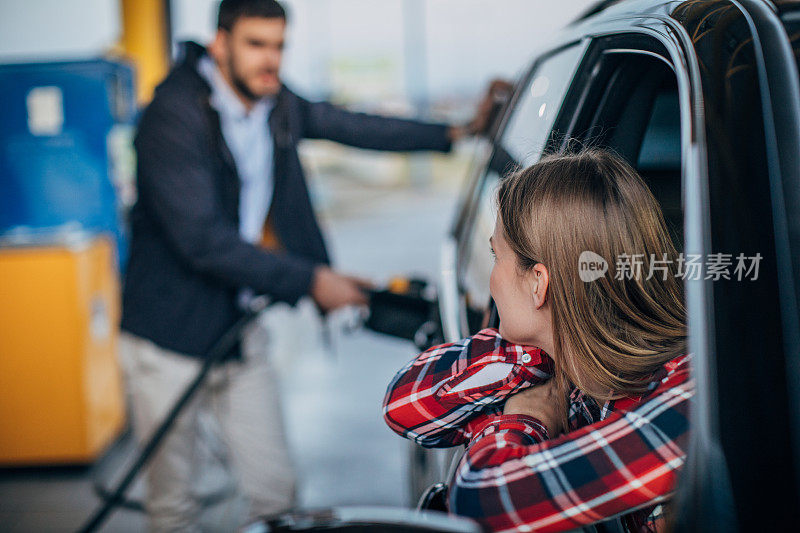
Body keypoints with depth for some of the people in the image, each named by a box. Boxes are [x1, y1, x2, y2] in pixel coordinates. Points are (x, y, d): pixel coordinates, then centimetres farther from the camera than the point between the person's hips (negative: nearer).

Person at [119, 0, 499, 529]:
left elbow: (350, 126, 19)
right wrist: (311, 281, -21)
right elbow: (202, 240, -24)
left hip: (242, 327, 6)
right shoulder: (175, 114, -19)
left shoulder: (276, 104, 2)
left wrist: (453, 133, 22)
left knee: (277, 490, 7)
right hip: (171, 338, -6)